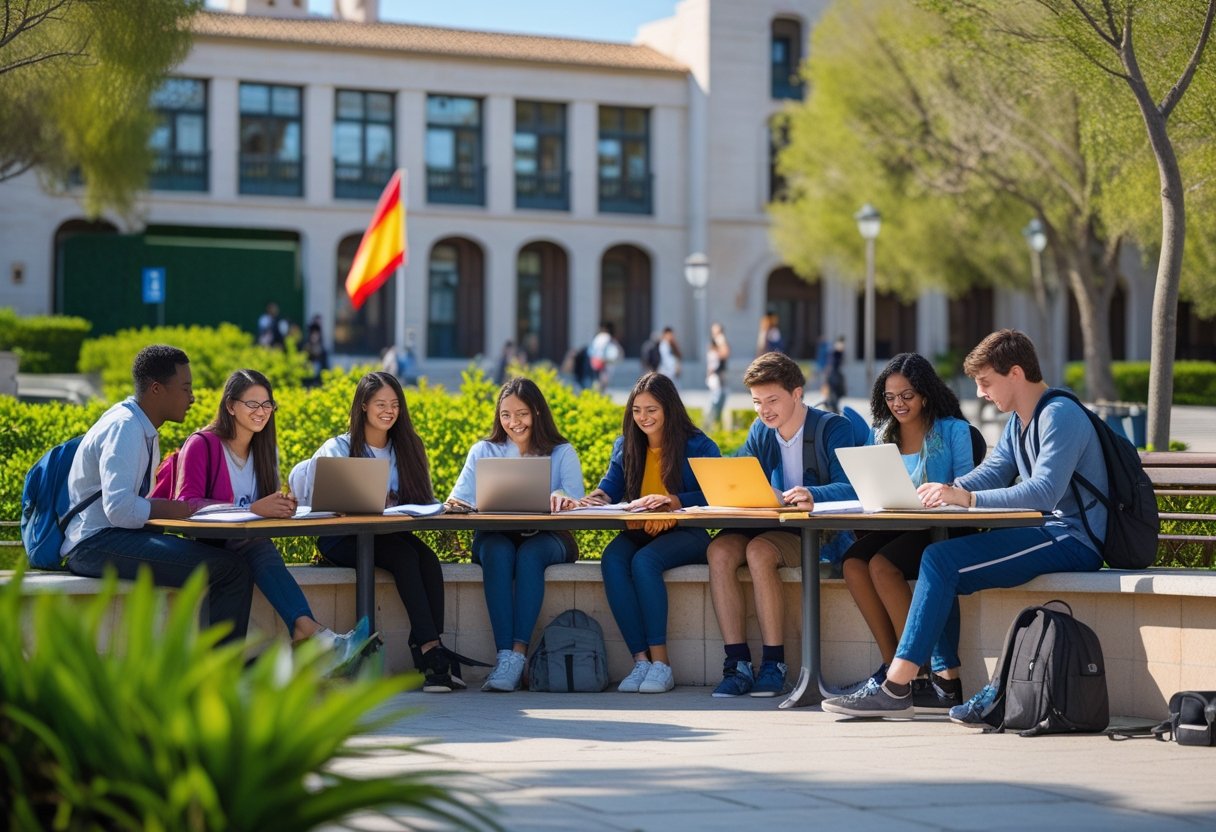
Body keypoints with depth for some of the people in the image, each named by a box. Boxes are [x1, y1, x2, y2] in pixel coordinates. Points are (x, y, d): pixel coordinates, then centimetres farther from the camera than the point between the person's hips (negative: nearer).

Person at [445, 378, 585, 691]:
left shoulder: (562, 453, 9)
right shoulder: (483, 452, 13)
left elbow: (577, 504, -7)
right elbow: (461, 498, 1)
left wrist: (563, 498, -32)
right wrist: (454, 504, -24)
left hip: (547, 539, -1)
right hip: (496, 537, 1)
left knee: (529, 554, -36)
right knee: (498, 553, -35)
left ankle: (518, 655, -43)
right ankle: (504, 654, -44)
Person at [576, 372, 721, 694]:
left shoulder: (698, 446, -1)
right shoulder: (625, 446, 15)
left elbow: (712, 496, -13)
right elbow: (612, 486, 5)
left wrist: (672, 500, -29)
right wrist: (598, 497, -19)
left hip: (684, 534, -4)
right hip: (639, 533, 4)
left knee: (644, 561, -35)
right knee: (612, 561, -30)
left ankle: (661, 662, -31)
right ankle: (640, 659, -32)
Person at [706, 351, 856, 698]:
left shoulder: (833, 429, -7)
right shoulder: (760, 432, 12)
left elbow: (849, 488, -20)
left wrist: (813, 496, -41)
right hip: (772, 526, 6)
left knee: (759, 551, -33)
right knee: (720, 550, -24)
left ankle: (773, 664, -25)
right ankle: (738, 664, -24)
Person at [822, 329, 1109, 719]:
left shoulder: (1059, 416, -14)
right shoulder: (1018, 422, 18)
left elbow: (1043, 493, -26)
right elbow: (990, 473, 13)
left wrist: (967, 498, -30)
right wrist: (947, 491, -8)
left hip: (1071, 539, -10)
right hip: (1046, 532, 10)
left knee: (942, 560, -20)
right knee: (937, 552, 1)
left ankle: (895, 690, -21)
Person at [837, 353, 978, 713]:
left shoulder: (953, 431, 2)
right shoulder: (882, 434, 18)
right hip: (894, 528, 5)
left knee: (882, 565, -31)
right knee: (854, 563, -25)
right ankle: (893, 665, -19)